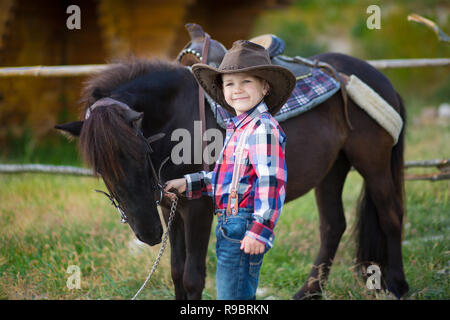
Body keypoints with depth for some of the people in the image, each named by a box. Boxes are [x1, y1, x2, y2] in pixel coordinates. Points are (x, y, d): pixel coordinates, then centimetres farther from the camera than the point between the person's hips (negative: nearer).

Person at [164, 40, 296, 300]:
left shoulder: (264, 129, -15)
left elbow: (271, 182, -22)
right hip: (229, 227, 10)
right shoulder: (237, 128, 16)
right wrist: (187, 184, 24)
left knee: (234, 296, -6)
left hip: (244, 228, -10)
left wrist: (259, 231, -26)